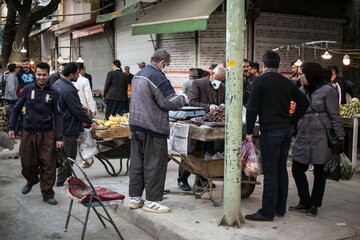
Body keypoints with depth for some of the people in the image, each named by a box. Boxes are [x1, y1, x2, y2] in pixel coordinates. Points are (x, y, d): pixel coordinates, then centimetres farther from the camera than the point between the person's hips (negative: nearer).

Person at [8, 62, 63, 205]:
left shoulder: (53, 93, -1)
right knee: (28, 164, 9)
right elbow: (17, 109, 10)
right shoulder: (27, 89, 1)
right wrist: (11, 127, 3)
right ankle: (31, 181, 41)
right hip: (29, 134, 1)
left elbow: (58, 116, 0)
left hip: (47, 135, -1)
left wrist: (59, 138, -6)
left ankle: (47, 194, 13)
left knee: (48, 166, -1)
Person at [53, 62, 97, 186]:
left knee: (63, 154, 19)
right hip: (69, 129, -10)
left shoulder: (57, 84, 7)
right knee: (68, 156, 1)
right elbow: (78, 110, -21)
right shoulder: (69, 90, -25)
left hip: (59, 126, 10)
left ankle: (63, 179, 29)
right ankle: (62, 182, 9)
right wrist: (90, 122, -10)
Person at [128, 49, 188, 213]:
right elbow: (169, 102, -18)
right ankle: (151, 201, 5)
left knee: (137, 162, 14)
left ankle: (134, 198, 22)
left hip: (135, 124, 9)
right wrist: (183, 99, 2)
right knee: (154, 164, 0)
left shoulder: (138, 75, 15)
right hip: (153, 127, -9)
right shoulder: (157, 77, -15)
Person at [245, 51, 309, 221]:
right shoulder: (287, 82, 11)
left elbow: (252, 109, -10)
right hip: (286, 131, 6)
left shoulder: (259, 81, -7)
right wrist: (292, 120, 16)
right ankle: (280, 208, 22)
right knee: (281, 170, 14)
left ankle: (267, 212, 1)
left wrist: (249, 131, -2)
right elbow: (304, 102, 14)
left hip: (270, 132, -6)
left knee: (270, 173, -4)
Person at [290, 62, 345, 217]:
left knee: (319, 172, 4)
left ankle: (314, 205, 19)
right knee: (297, 169, 3)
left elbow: (335, 117, -6)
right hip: (303, 137, 6)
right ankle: (305, 203, 18)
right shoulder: (301, 91, 12)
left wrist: (339, 138, -9)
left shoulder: (327, 91, -6)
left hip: (321, 138, -6)